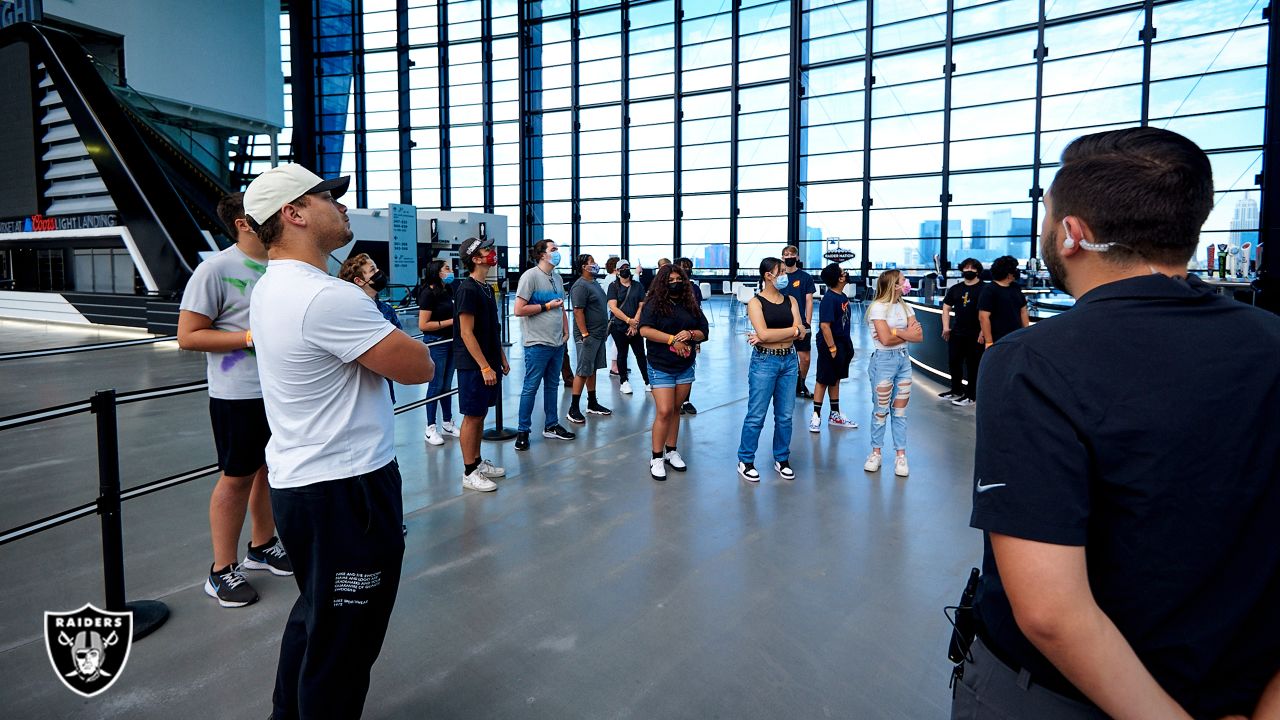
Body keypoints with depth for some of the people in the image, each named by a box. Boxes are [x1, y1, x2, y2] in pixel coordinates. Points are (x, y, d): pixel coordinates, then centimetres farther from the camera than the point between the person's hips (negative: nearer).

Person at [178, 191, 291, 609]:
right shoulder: (216, 269, -12)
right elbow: (188, 336, -14)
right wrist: (251, 338, -21)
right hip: (239, 394, -7)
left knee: (271, 469, 16)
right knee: (237, 477, 2)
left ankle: (262, 546, 34)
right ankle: (222, 571, 17)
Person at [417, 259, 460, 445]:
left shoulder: (448, 290, 9)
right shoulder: (428, 293, -14)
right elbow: (423, 325, -18)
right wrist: (450, 322, -17)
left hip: (450, 341, 7)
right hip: (436, 343, -7)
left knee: (447, 385, 14)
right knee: (436, 385, 0)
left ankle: (447, 424, 24)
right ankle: (430, 428, 10)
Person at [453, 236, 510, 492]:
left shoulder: (486, 288, 13)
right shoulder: (467, 289, -16)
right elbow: (466, 333, -19)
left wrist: (501, 358, 18)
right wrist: (484, 367, -21)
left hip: (489, 362, 9)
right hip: (474, 365, -9)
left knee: (481, 414, 15)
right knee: (472, 416, -1)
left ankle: (478, 461, 27)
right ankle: (469, 473, 7)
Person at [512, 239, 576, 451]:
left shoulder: (557, 278, 13)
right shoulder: (530, 276, -11)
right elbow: (519, 310, -17)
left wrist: (566, 331, 12)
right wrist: (547, 306, -13)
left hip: (557, 342, 7)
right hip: (537, 344, -7)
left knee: (552, 385, 15)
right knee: (531, 387, 0)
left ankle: (551, 426, 26)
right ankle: (523, 431, 10)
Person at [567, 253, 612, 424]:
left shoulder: (594, 283, 15)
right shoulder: (580, 286, -15)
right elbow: (578, 311, -21)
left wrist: (605, 327, 20)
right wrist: (585, 335, -23)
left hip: (598, 335, 9)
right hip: (588, 336, -9)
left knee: (592, 370, 15)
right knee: (583, 372, -6)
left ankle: (592, 404, 23)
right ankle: (573, 409, -1)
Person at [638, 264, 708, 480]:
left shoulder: (691, 305, 9)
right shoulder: (654, 304, -6)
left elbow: (703, 333, 10)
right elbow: (645, 330, -18)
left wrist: (690, 334, -12)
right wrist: (672, 339, -21)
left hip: (685, 367, 5)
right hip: (661, 367, -5)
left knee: (675, 410, 12)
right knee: (664, 412, -9)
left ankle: (671, 451, 24)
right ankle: (656, 458, 3)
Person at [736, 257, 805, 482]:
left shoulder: (790, 301, 7)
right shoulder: (755, 303, -5)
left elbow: (800, 333, -5)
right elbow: (764, 333, -18)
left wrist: (767, 337, -14)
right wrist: (793, 330, -9)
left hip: (789, 361, 5)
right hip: (764, 362, -4)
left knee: (785, 415, 10)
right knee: (756, 416, 1)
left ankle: (781, 459, 25)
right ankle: (745, 461, 14)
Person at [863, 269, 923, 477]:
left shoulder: (905, 307, 9)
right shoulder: (878, 307, -9)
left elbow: (919, 335, -1)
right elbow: (885, 339, -18)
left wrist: (896, 332, -13)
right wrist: (907, 333, -5)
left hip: (904, 359, 5)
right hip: (884, 360, -5)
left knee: (900, 411, 7)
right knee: (880, 410, 3)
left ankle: (901, 455, 13)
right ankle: (876, 453, 15)